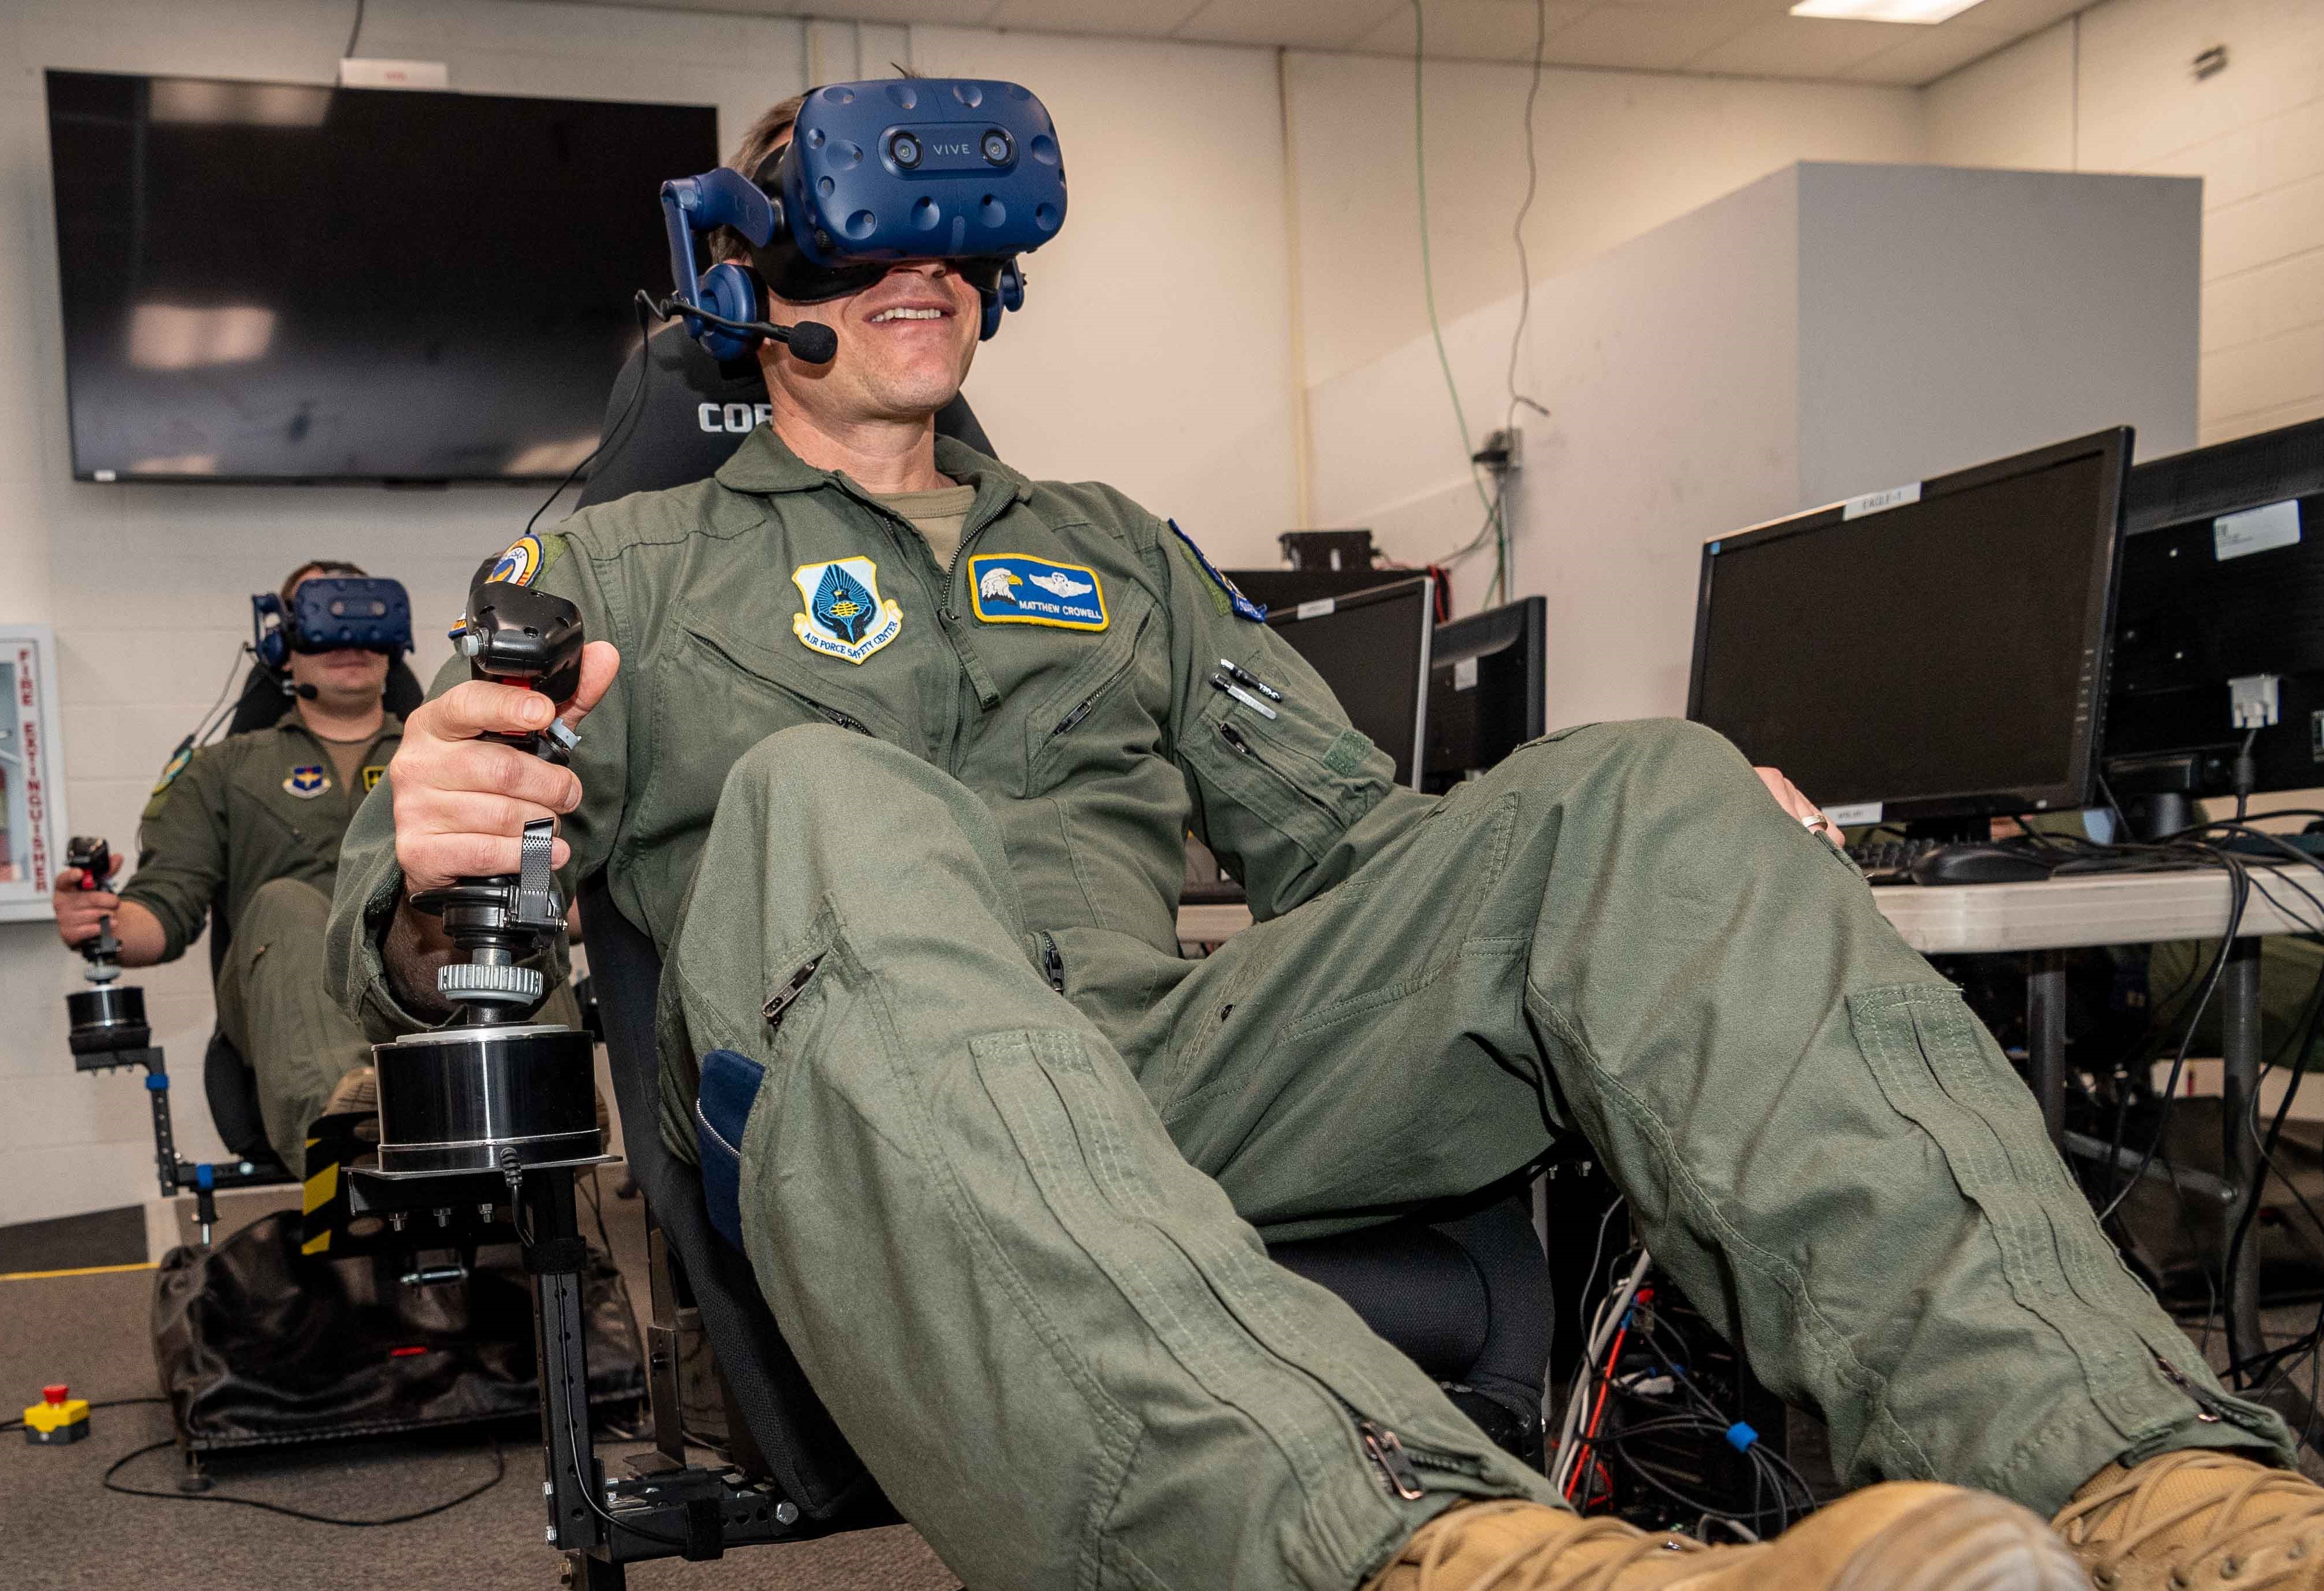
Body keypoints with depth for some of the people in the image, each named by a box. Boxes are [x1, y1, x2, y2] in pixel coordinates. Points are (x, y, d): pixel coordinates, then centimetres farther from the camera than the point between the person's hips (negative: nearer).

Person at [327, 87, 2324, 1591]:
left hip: (1175, 1081, 4)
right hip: (846, 1090, -3)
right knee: (829, 806, -37)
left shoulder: (1113, 549, 30)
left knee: (1635, 799, -18)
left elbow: (1340, 828, 24)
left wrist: (1682, 864, 4)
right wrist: (427, 888, -17)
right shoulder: (627, 566, 20)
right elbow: (404, 933, 12)